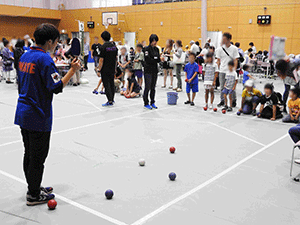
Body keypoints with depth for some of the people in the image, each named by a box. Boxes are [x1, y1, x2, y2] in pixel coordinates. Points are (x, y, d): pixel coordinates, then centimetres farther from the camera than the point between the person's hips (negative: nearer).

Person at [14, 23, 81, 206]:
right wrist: (73, 70, -17)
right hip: (38, 117, -9)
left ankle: (33, 187, 33)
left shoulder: (26, 56, 10)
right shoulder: (45, 59, -17)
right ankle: (34, 195, 15)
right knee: (38, 157, 3)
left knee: (30, 154, 18)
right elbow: (56, 88, -20)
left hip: (23, 113, 9)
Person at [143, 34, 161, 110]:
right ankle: (146, 103, 5)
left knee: (153, 88, 10)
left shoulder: (156, 49, 12)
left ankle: (152, 102, 18)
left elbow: (158, 59, 8)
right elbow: (148, 60, -16)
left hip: (155, 70, 6)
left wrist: (160, 58, -13)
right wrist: (156, 59, -17)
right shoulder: (147, 49, -9)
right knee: (148, 87, -4)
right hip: (148, 71, -6)